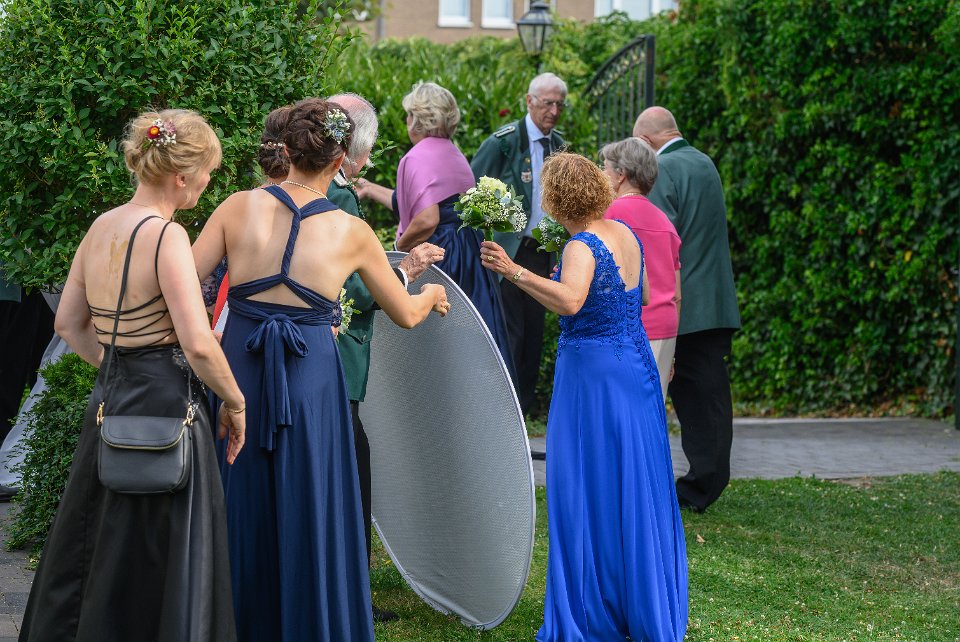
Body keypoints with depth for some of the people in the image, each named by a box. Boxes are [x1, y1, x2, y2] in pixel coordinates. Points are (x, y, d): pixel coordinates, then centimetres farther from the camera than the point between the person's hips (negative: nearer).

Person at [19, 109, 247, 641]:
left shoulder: (101, 228, 7)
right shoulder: (166, 235, -16)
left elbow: (68, 324, 16)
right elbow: (198, 343, -22)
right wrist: (234, 402, -8)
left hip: (109, 400, 8)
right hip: (165, 404, -8)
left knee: (90, 553, 19)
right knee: (162, 567, 2)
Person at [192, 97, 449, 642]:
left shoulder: (238, 208, -2)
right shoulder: (352, 232, -2)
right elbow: (406, 314, 11)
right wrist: (432, 294, 33)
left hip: (241, 373, 2)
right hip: (312, 382, -2)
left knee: (244, 518, 14)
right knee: (310, 522, 10)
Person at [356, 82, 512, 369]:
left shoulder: (418, 157, -12)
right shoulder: (454, 154, 14)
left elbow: (427, 220, -23)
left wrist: (399, 245, -7)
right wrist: (371, 189, 33)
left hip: (438, 256, -8)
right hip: (471, 254, 8)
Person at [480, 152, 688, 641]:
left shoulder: (582, 247, -18)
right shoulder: (624, 233, 7)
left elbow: (569, 302, -36)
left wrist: (514, 272, -35)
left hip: (593, 375, -8)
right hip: (637, 365, 8)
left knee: (590, 495, -1)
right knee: (636, 490, 15)